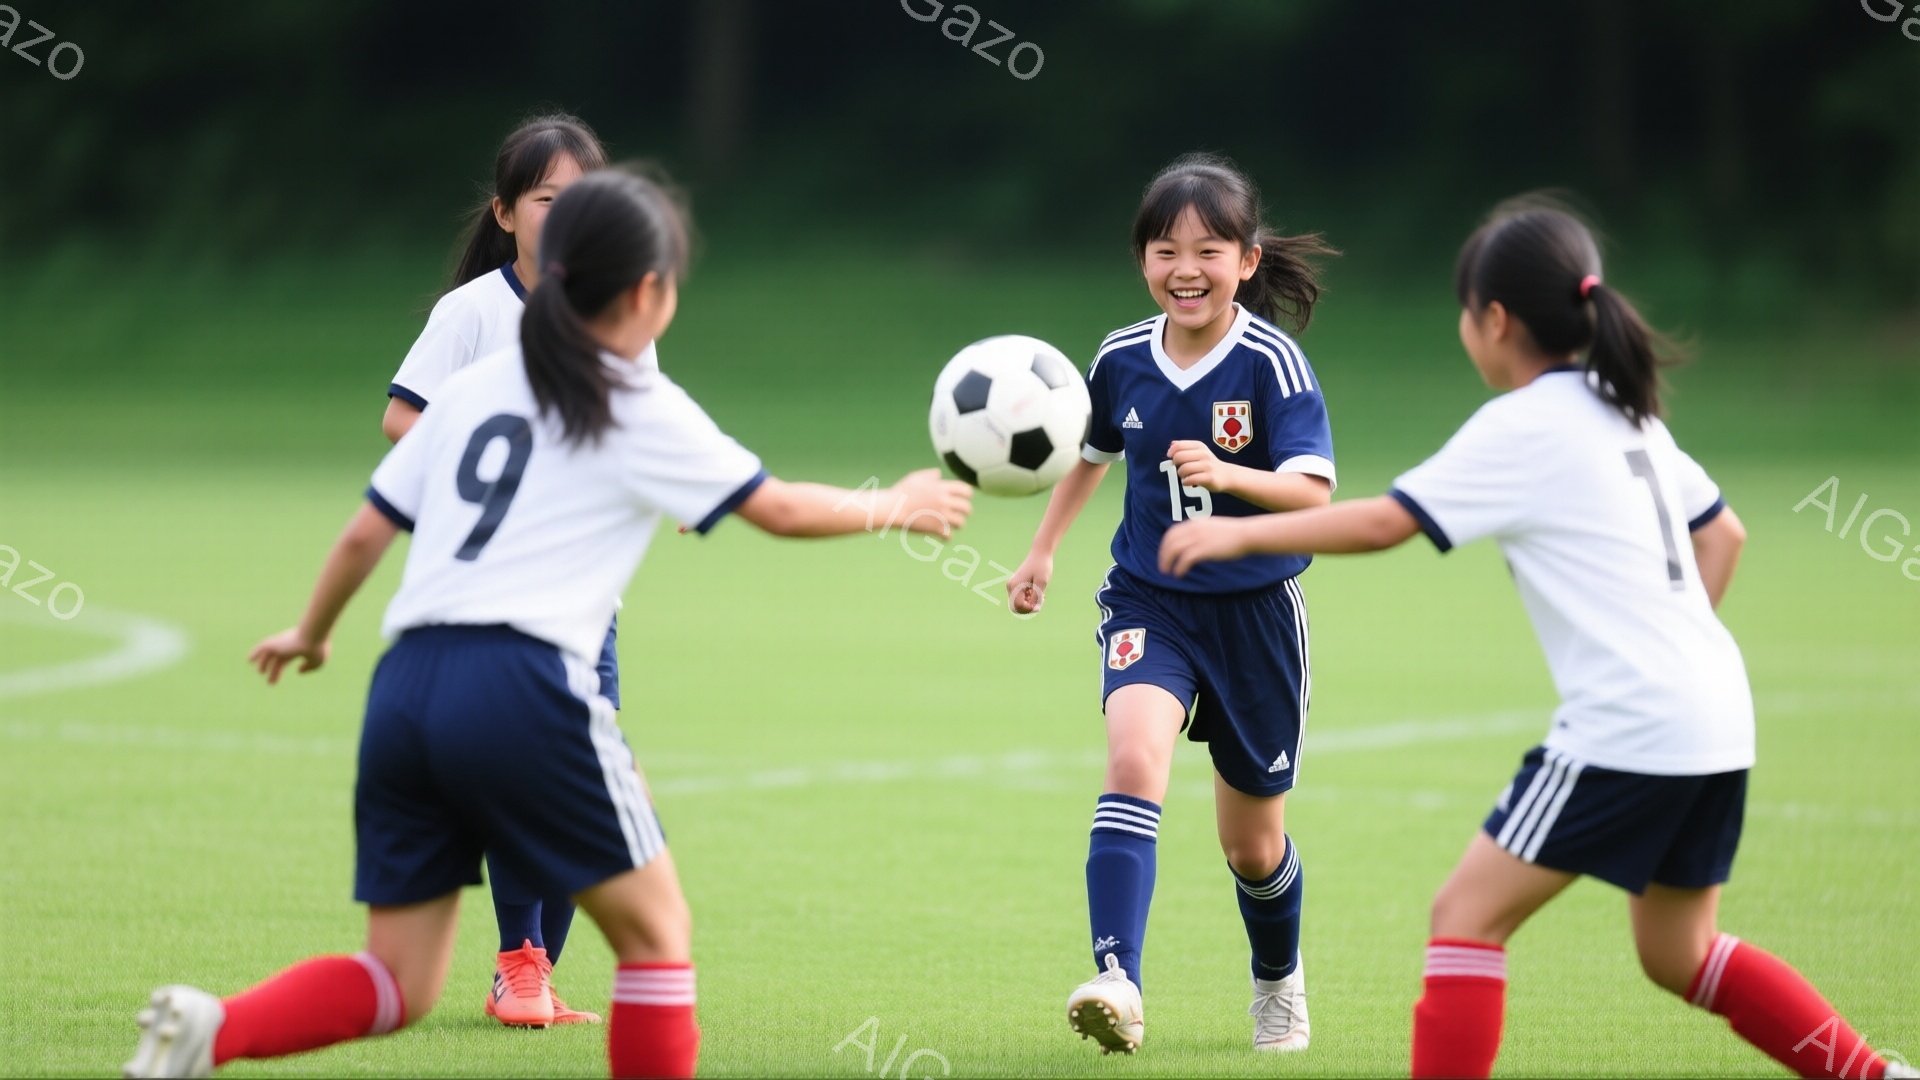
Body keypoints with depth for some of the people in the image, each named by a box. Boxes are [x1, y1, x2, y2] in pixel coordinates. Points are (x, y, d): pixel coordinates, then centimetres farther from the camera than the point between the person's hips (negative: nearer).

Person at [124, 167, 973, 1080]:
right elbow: (783, 510, 11)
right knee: (654, 930, 10)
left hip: (403, 690, 6)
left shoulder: (475, 387, 18)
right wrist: (897, 507, 29)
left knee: (400, 982, 10)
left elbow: (366, 533, 20)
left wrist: (310, 635, 37)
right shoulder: (644, 412, 4)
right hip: (525, 686, -6)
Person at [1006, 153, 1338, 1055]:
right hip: (1149, 600, 2)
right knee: (1134, 757, -28)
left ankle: (1279, 983, 43)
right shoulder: (1121, 360, -3)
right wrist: (1043, 550, 17)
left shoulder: (1272, 362, -16)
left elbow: (1314, 491, -25)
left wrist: (1225, 474, -41)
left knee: (1253, 845, 12)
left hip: (1254, 607, -2)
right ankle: (1117, 982, -39)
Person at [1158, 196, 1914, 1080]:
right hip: (1716, 721, 9)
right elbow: (1722, 533, 24)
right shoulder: (1623, 410, 16)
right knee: (1679, 955, 20)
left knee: (1466, 914, -4)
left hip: (1625, 731, -9)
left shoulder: (1523, 427, -9)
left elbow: (1384, 523, -14)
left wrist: (1240, 533, -7)